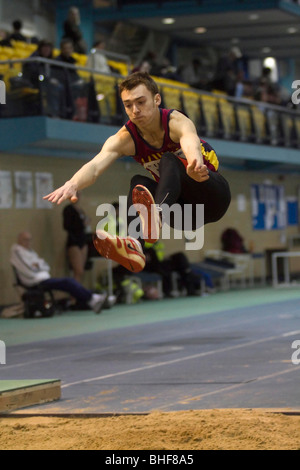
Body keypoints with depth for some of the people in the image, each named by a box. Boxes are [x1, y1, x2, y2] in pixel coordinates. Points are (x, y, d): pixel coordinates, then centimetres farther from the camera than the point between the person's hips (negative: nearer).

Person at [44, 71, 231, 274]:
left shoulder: (176, 122, -21)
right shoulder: (124, 139, -12)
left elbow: (191, 144, -46)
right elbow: (96, 165, -31)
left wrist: (195, 167, -70)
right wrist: (73, 184, -54)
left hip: (213, 193, -4)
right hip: (186, 212, 4)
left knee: (169, 160, -30)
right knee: (139, 182, -25)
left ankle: (157, 215, -61)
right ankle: (133, 245, -52)